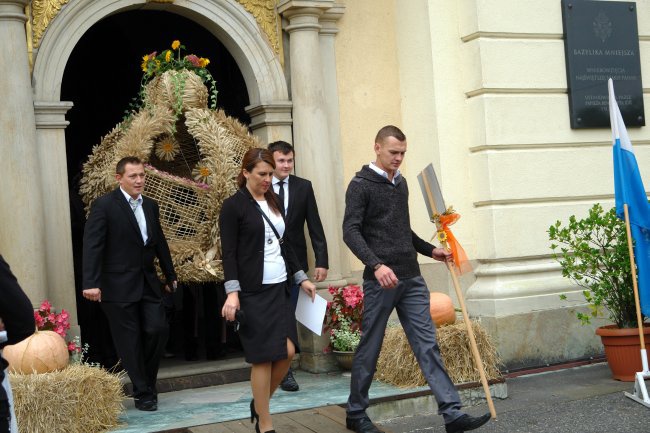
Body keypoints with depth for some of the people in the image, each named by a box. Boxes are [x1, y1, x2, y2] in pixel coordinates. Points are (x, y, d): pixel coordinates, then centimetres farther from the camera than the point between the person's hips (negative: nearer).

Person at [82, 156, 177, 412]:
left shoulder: (150, 206, 10)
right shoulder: (104, 205, -9)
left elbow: (160, 243, 18)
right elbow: (92, 245, -14)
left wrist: (170, 275, 22)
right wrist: (91, 283, -22)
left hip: (148, 283, 5)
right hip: (118, 285, -5)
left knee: (158, 330, -2)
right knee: (129, 341, 2)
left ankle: (146, 380, 21)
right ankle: (142, 393, 15)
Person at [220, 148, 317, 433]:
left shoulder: (274, 202, 13)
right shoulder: (233, 206, -6)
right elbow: (229, 252, -11)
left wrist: (301, 278, 16)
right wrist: (232, 292, -20)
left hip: (279, 288, 6)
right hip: (253, 291, -6)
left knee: (287, 352, 1)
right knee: (263, 357, -4)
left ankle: (259, 403, 25)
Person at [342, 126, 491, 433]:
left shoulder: (400, 182, 17)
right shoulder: (361, 185, -6)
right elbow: (351, 232, -15)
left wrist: (430, 250, 17)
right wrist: (376, 264, -27)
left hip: (411, 279, 6)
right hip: (380, 280, -6)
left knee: (427, 344, 0)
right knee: (369, 349, 4)